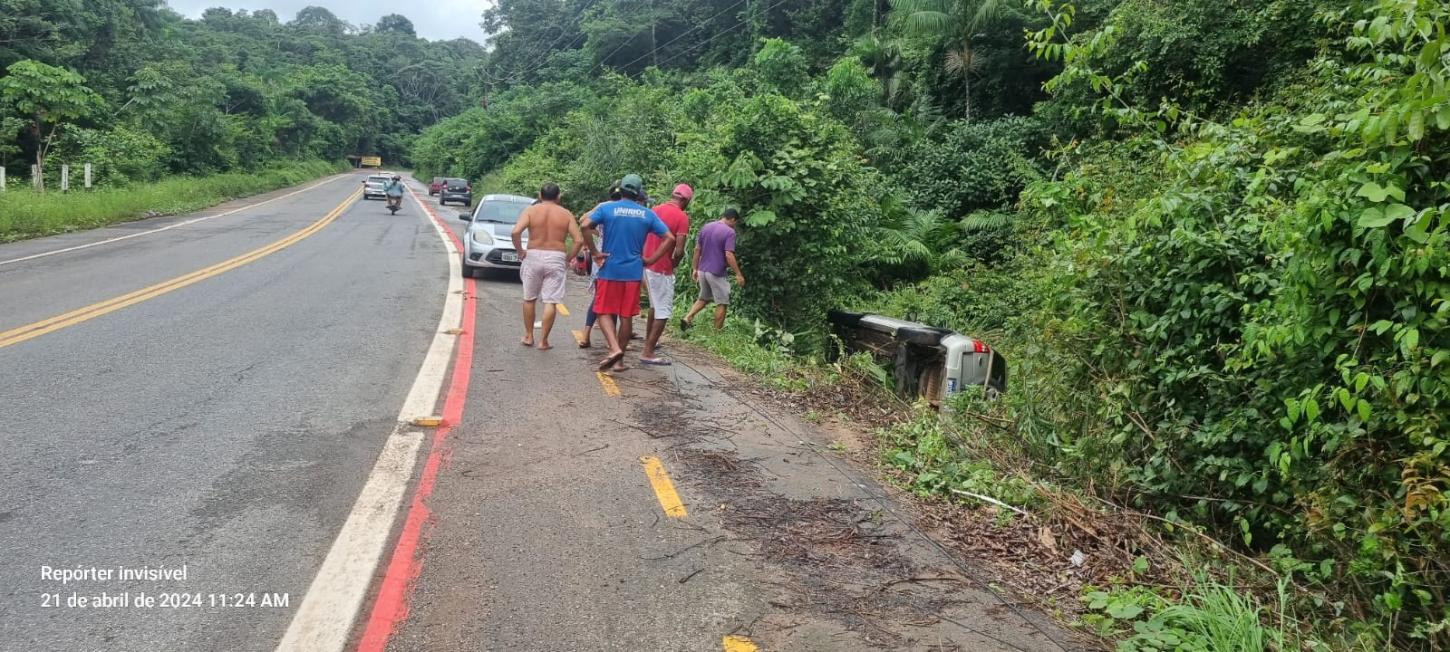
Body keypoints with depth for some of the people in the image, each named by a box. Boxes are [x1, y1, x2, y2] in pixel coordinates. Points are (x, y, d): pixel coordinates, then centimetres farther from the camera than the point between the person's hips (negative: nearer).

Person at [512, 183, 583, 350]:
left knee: (529, 299, 16)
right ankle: (543, 341, 3)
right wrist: (568, 258, 5)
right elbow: (579, 240, -6)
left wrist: (520, 251, -1)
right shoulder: (566, 214, 2)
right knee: (551, 302, 2)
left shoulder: (531, 210, 0)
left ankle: (528, 336, 24)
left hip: (533, 257, 1)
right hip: (556, 259, -1)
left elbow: (516, 232, -14)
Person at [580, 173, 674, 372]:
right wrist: (651, 259, 4)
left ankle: (615, 348, -16)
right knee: (626, 316, 8)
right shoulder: (647, 214, 4)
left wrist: (595, 252, -8)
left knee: (605, 312, 6)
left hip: (610, 270, -2)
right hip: (633, 272, 2)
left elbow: (585, 225, -16)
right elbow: (669, 238, 1)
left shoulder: (607, 209, -1)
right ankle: (618, 360, 14)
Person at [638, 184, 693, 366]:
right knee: (664, 311, -1)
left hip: (647, 264, 8)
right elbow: (679, 250, -19)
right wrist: (674, 263, 0)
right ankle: (648, 353, -4)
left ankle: (648, 341, 37)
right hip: (663, 269, -8)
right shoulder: (681, 217, -13)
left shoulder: (655, 210, 8)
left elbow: (644, 237, 14)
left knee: (654, 305, 25)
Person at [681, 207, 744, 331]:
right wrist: (738, 274, -14)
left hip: (702, 270, 7)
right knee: (722, 303, 7)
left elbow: (697, 249, 9)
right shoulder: (729, 232, -14)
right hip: (717, 273, -7)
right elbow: (729, 255, -20)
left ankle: (687, 318, 6)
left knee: (703, 298, 23)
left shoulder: (706, 227, 7)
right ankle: (717, 332, 11)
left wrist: (695, 269, 16)